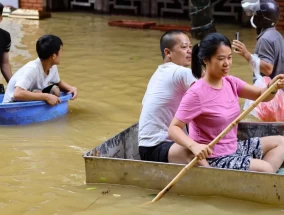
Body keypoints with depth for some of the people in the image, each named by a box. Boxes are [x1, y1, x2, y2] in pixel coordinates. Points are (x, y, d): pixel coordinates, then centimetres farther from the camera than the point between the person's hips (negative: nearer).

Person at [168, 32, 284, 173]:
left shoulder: (231, 82, 2)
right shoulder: (196, 94, -21)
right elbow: (173, 128, -23)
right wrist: (194, 146, -41)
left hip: (233, 148, 9)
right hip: (213, 159, -9)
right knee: (266, 169, -21)